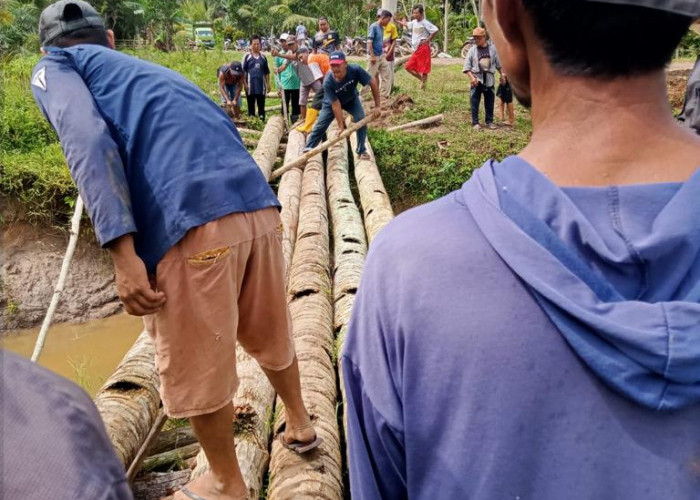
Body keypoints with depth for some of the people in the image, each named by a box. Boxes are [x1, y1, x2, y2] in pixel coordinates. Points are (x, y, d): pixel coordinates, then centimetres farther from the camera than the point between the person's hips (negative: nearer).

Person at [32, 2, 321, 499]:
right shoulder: (151, 68, 34)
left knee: (195, 368, 14)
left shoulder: (52, 68, 17)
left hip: (192, 223, -6)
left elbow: (88, 140, -5)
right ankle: (300, 423, 51)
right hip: (258, 204, 7)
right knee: (269, 332, 28)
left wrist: (122, 252, -12)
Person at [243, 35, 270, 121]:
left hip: (261, 86, 3)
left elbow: (266, 72, 16)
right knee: (251, 105, 5)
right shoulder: (247, 56, 0)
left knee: (261, 106, 6)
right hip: (250, 86, -2)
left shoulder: (263, 57, 10)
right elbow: (243, 71, -1)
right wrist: (245, 83, -9)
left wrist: (268, 84, 12)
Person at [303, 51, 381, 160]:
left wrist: (377, 106, -25)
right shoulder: (328, 82, -38)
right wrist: (341, 126, -29)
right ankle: (307, 150, 14)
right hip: (332, 102, -1)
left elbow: (373, 82, -26)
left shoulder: (355, 70, -38)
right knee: (320, 126, -2)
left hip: (351, 99, 1)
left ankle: (361, 150, 3)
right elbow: (336, 105, -32)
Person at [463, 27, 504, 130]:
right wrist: (472, 77, -14)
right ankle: (475, 122, 8)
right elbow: (466, 67, -4)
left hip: (489, 80, 2)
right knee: (475, 102, -1)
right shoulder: (472, 50, -3)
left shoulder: (492, 48, 1)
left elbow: (499, 63, 10)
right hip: (477, 80, -1)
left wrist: (502, 73, 6)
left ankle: (489, 121, 19)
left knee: (490, 102, 8)